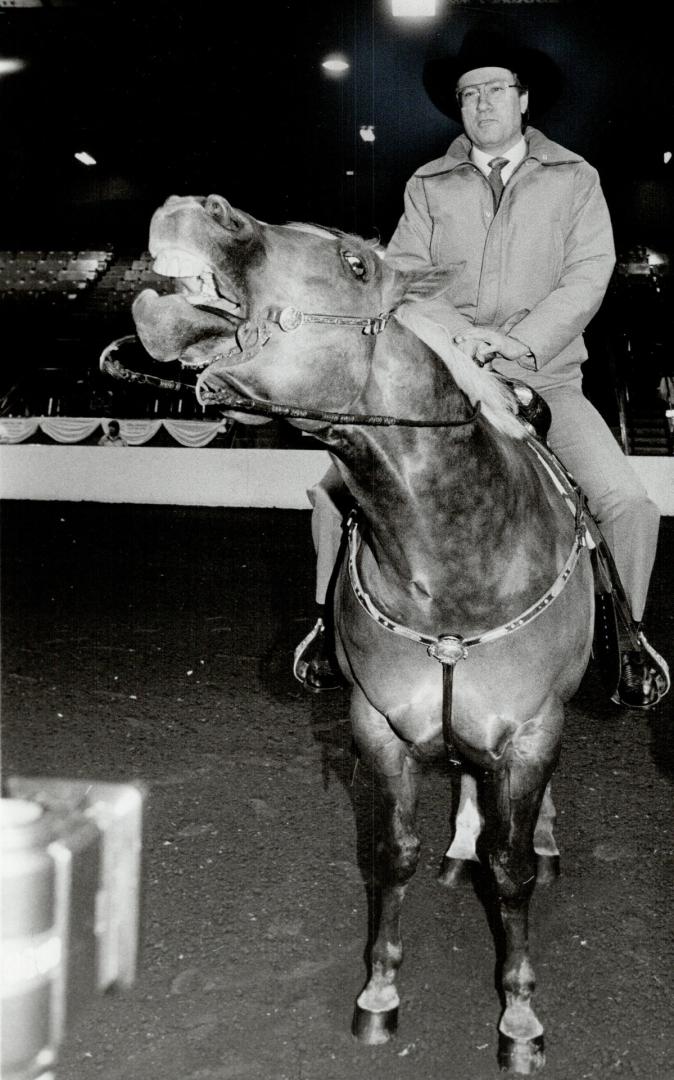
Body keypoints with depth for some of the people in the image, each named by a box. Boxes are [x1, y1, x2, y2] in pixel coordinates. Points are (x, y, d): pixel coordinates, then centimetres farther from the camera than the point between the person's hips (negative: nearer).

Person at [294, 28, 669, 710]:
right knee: (334, 484, -13)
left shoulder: (575, 180, 9)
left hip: (544, 379, -1)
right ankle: (331, 620, 10)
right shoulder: (428, 186, 12)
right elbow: (402, 275, 1)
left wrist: (517, 343, -16)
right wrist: (458, 331, -18)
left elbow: (588, 276, -2)